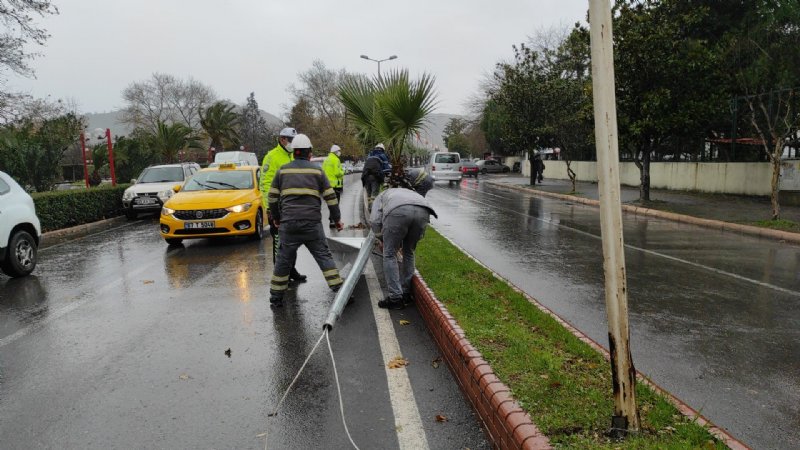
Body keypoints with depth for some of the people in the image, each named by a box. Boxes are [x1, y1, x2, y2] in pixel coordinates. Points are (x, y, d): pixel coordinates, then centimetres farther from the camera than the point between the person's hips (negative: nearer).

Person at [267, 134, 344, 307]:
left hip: (288, 223, 1)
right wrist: (337, 219, 13)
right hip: (312, 223, -1)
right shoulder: (317, 170, 6)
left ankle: (276, 297, 18)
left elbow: (272, 198, 13)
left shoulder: (283, 170, 10)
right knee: (324, 255, 6)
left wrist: (276, 218, 25)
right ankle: (339, 290, 3)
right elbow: (330, 197, 4)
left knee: (284, 259, 11)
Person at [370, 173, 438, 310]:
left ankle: (395, 298, 7)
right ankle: (406, 293, 28)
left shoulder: (382, 195, 37)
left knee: (390, 254, 11)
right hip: (423, 211, 4)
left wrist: (381, 238, 36)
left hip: (398, 211, -4)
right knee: (409, 252, 24)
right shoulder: (409, 192, 46)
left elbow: (375, 220, 20)